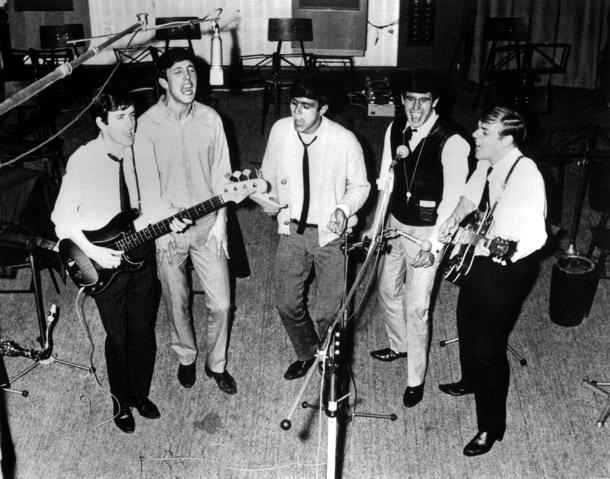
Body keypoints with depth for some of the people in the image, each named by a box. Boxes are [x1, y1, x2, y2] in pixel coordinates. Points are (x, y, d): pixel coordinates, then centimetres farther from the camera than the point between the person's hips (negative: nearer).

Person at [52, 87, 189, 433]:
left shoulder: (144, 148, -6)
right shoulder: (83, 161, -18)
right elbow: (63, 217, -10)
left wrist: (171, 217, -13)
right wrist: (93, 252, -19)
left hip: (142, 252, 4)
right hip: (105, 260, -3)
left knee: (144, 333, 14)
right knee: (118, 336, 10)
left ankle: (141, 395, 38)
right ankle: (122, 404, 33)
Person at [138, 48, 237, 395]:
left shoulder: (210, 119, -5)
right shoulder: (146, 125, -13)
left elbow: (221, 175, 1)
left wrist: (219, 223, -4)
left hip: (208, 226, 2)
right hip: (165, 228, -1)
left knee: (221, 303, 5)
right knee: (177, 304, 13)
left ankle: (217, 364, 29)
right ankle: (186, 358, 40)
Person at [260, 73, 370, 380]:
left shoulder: (344, 141, -18)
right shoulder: (280, 130, -9)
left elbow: (359, 186, -3)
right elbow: (269, 174, 9)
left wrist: (343, 209, -21)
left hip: (331, 233, -3)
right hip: (292, 230, 3)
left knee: (328, 312, 4)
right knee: (287, 303, 10)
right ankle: (306, 354, 39)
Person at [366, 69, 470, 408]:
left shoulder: (450, 142, -21)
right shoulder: (395, 129, -2)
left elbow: (452, 198, -21)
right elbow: (386, 180, 5)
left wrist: (433, 244, -26)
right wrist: (376, 225, 3)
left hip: (427, 231, -6)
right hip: (396, 224, 7)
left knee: (416, 307, -2)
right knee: (388, 289, 22)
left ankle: (416, 380, 17)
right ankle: (399, 345, 49)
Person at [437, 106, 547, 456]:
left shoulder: (525, 176, -30)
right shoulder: (488, 163, -6)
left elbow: (528, 241, -34)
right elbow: (471, 196, 12)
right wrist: (455, 218, -7)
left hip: (508, 268, -9)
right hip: (479, 259, 9)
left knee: (489, 344, 1)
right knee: (468, 322, 27)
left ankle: (492, 426, 21)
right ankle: (471, 381, 56)